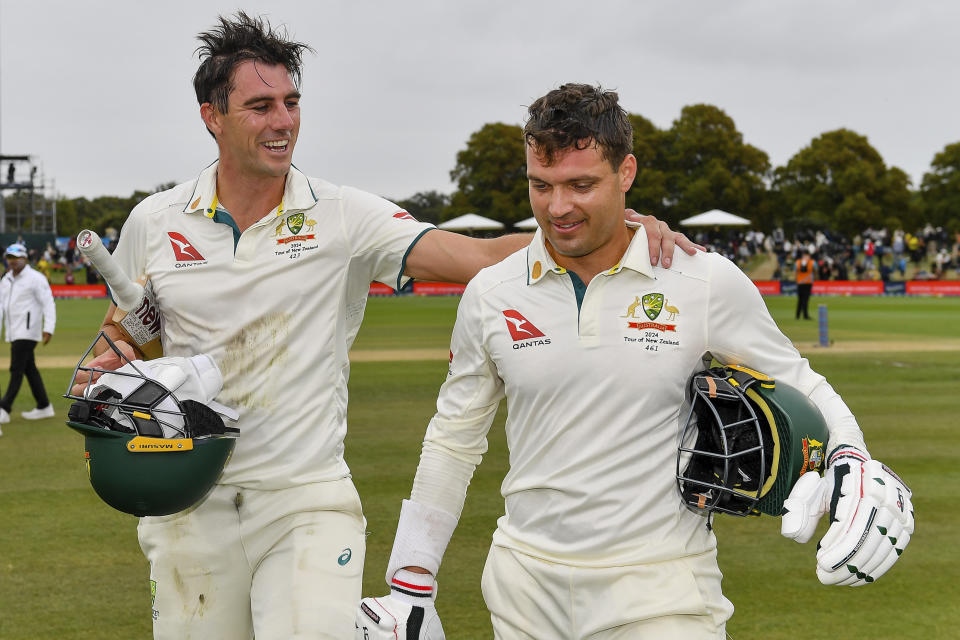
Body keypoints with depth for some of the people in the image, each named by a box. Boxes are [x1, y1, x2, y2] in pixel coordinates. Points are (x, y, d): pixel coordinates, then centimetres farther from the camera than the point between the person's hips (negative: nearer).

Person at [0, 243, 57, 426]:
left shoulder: (36, 278, -8)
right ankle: (44, 407, 18)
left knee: (16, 369, -12)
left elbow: (48, 304, -13)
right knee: (29, 368, 11)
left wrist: (48, 328, -22)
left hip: (27, 331, -8)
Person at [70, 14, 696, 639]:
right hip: (192, 509, 2)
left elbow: (481, 256, -12)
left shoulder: (344, 216, -3)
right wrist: (101, 380, -6)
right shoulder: (154, 223, 3)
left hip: (307, 501, -2)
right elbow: (121, 333, 16)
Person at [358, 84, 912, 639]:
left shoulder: (708, 284, -6)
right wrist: (412, 585, 10)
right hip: (527, 586, 2)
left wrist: (851, 465, -13)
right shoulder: (490, 295, 1)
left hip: (662, 592, -2)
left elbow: (797, 387, 6)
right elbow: (454, 440, 11)